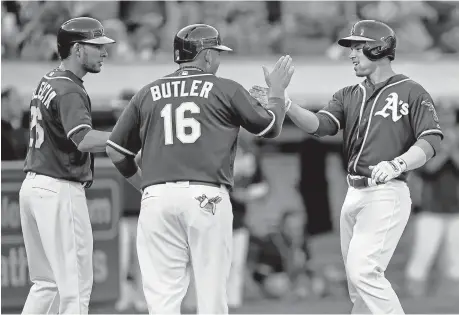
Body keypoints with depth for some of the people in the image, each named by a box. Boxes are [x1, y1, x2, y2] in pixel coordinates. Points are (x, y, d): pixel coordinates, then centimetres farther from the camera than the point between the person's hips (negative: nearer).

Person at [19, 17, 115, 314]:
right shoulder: (69, 91, -16)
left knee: (48, 282, 16)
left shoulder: (48, 81, 14)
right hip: (60, 190, -10)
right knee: (76, 284, -5)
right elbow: (83, 140, -31)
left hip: (32, 185, 10)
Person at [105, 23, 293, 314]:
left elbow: (116, 151, 14)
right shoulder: (226, 90, 5)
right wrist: (278, 90, 30)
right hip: (207, 197, -2)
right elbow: (271, 126, 14)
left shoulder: (149, 93, 13)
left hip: (157, 198, 2)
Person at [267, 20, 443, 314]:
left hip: (387, 194, -7)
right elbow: (321, 125, 0)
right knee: (358, 284, 8)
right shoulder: (349, 96, 16)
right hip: (354, 195, 7)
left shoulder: (411, 92, -2)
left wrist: (397, 164, -27)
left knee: (363, 270, -20)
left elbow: (431, 140, -12)